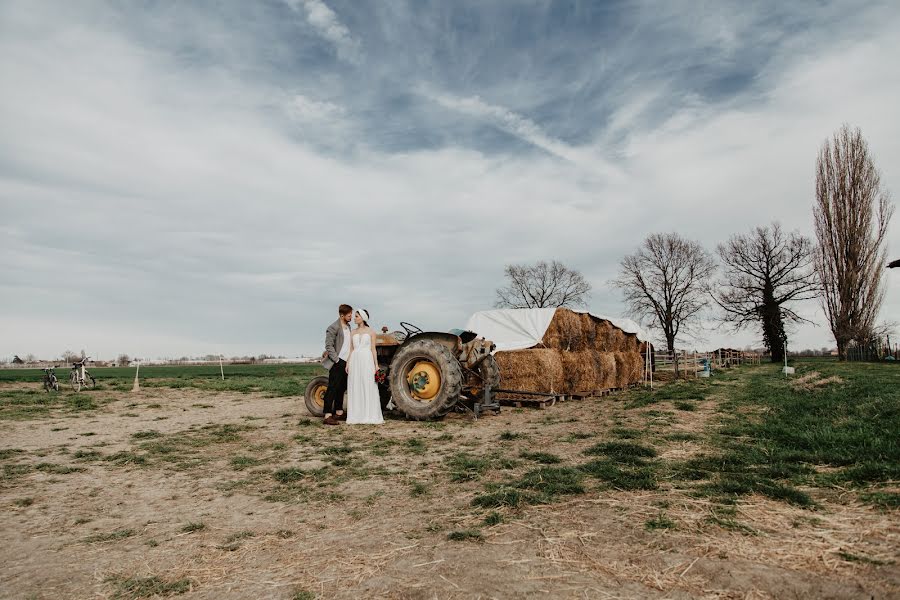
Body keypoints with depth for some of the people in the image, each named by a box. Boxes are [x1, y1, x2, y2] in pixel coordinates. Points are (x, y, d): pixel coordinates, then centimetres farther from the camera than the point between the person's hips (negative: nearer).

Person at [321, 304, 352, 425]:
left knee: (341, 389, 14)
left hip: (345, 363, 9)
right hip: (337, 363, -9)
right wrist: (337, 360, -17)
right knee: (332, 389, -9)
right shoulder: (333, 327, -12)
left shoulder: (348, 326, 15)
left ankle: (339, 413, 22)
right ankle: (328, 416, -9)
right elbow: (329, 346, -16)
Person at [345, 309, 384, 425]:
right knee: (355, 389, 3)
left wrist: (376, 364, -3)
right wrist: (347, 363, 3)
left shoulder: (371, 331, 4)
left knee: (369, 388, -2)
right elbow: (351, 349, 12)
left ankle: (370, 416, 3)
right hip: (355, 361, 3)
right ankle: (356, 416, 9)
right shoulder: (353, 332, 12)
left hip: (367, 360, -3)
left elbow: (373, 349, 3)